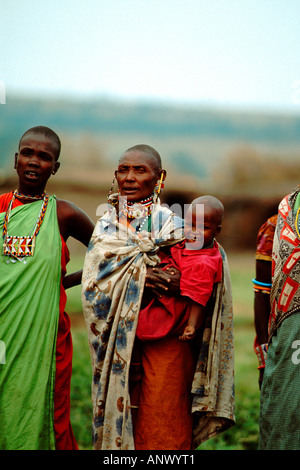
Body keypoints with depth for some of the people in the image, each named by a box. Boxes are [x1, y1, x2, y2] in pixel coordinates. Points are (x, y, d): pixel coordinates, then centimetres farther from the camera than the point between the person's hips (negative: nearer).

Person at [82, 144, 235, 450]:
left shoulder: (172, 224, 1)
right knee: (120, 420, 6)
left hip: (165, 344, -2)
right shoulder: (107, 226, 9)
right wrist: (137, 277, -17)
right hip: (118, 342, 2)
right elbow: (92, 283, -2)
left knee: (162, 428, -1)